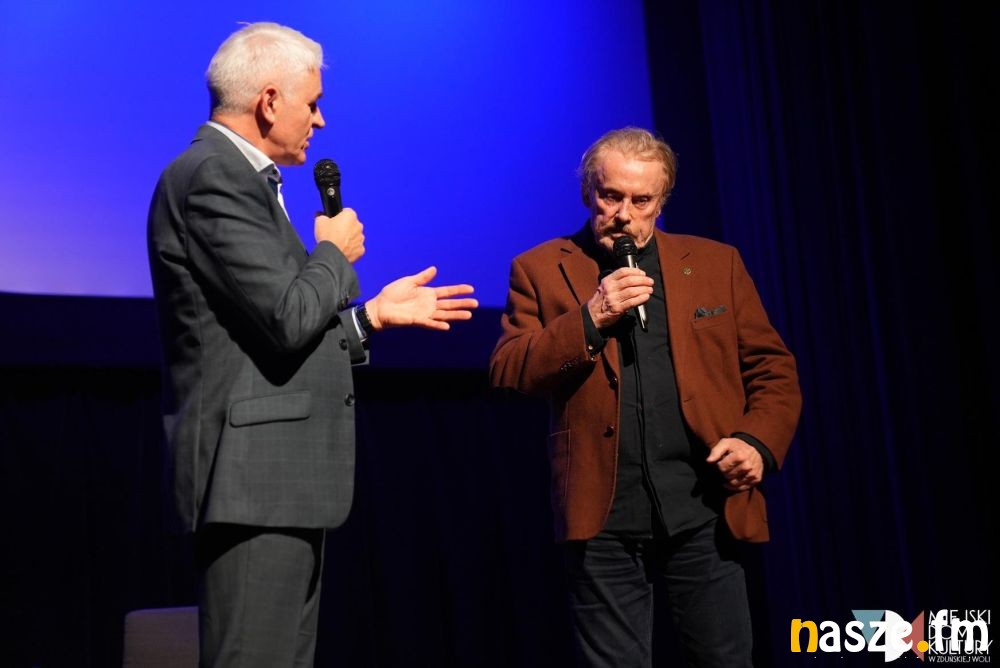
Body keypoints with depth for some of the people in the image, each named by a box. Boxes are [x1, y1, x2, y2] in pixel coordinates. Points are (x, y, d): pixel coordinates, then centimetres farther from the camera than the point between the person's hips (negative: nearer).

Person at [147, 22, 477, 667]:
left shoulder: (240, 178, 19)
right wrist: (336, 253, -3)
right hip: (253, 477, -10)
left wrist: (375, 313, 18)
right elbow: (288, 318, -20)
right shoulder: (212, 178, -12)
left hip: (283, 480, 10)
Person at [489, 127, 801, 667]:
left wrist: (758, 442, -6)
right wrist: (589, 319, -14)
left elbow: (772, 369, 12)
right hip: (604, 521, -1)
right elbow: (506, 375, -3)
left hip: (705, 514, 2)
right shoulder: (541, 270, 6)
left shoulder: (716, 263, 11)